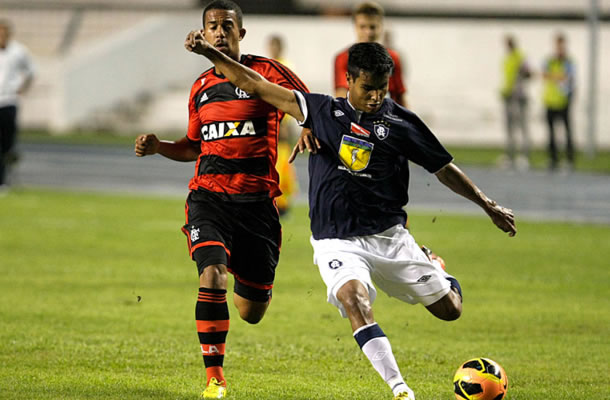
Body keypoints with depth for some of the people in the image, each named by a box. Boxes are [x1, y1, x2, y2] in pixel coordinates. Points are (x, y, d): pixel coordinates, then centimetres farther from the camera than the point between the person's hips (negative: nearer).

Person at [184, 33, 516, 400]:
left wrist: (489, 206, 14)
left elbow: (444, 168, 10)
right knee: (353, 296, -32)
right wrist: (210, 53, -4)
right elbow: (257, 86, 1)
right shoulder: (323, 111, 1)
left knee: (449, 310, 4)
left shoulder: (401, 123, -1)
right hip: (337, 242, -1)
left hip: (390, 236, 1)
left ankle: (443, 278, 44)